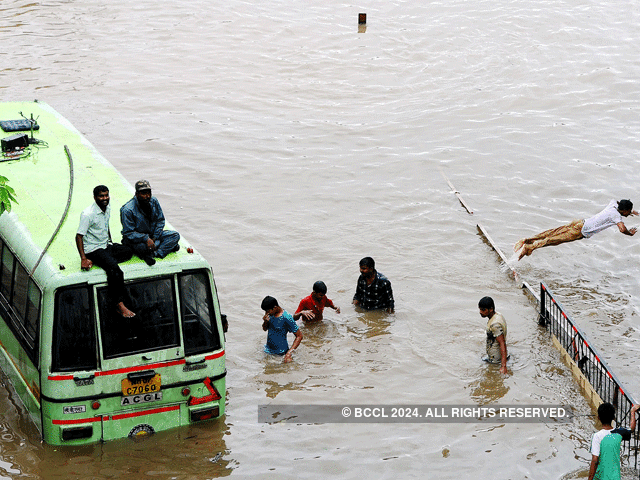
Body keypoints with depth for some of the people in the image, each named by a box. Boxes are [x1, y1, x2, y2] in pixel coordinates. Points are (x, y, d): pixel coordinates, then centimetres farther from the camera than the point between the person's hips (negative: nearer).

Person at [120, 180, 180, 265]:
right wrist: (146, 239, -34)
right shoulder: (127, 210, -22)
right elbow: (129, 233, -22)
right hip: (136, 239, -7)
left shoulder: (154, 201, -4)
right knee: (144, 246, -41)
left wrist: (154, 238, -10)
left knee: (175, 235, -12)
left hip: (153, 234, 7)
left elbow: (160, 221, 4)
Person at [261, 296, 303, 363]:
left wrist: (289, 352, -29)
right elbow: (265, 329, 12)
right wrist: (265, 322, -13)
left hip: (280, 353, -6)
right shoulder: (270, 314, -5)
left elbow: (299, 336, -21)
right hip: (268, 350, 6)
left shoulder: (286, 318, -25)